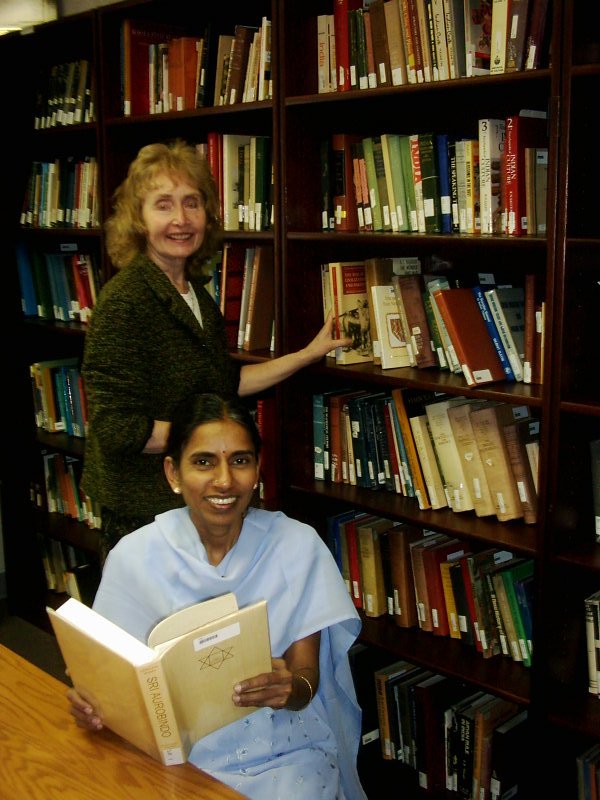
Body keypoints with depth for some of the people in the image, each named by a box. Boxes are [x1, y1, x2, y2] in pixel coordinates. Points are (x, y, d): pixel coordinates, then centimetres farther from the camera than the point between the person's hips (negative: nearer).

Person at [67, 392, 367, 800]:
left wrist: (290, 689, -27)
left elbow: (307, 677, -5)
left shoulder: (297, 545, -7)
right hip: (176, 749, 1)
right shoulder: (134, 556, -6)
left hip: (284, 748, 0)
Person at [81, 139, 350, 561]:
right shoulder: (124, 300, -21)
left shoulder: (197, 293, 6)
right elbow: (116, 427, -24)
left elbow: (225, 382, 14)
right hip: (141, 507, -8)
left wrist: (308, 355, 14)